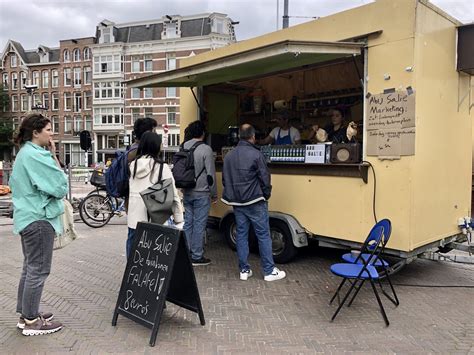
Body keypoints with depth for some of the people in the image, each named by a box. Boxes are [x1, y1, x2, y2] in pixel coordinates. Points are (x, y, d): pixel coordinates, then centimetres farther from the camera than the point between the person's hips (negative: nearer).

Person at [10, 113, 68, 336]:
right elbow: (59, 187, -17)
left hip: (28, 217, 11)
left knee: (30, 268, 16)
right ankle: (32, 321, 8)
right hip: (39, 219, -11)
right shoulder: (37, 155, -17)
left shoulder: (25, 153, 15)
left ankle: (26, 314, 27)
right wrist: (54, 156, -11)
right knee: (38, 270, -2)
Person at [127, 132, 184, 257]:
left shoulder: (133, 164, 6)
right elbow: (172, 194, -10)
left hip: (134, 217, 5)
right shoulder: (162, 167, -8)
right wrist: (178, 219, -5)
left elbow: (130, 190, 9)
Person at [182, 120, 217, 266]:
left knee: (187, 223, 13)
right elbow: (210, 174, -12)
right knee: (199, 224, 1)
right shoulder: (205, 149, -12)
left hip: (187, 193, 6)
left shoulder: (183, 148, 6)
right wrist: (214, 194, -2)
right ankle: (197, 257, 9)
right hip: (201, 194, -6)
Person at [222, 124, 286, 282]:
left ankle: (244, 270, 16)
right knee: (263, 235, 2)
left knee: (241, 235, 10)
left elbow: (225, 179, 11)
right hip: (255, 201, -6)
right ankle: (269, 271, 8)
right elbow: (265, 178, -11)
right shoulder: (256, 154, -13)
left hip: (237, 202, 6)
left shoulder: (229, 155, 6)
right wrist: (266, 195, 4)